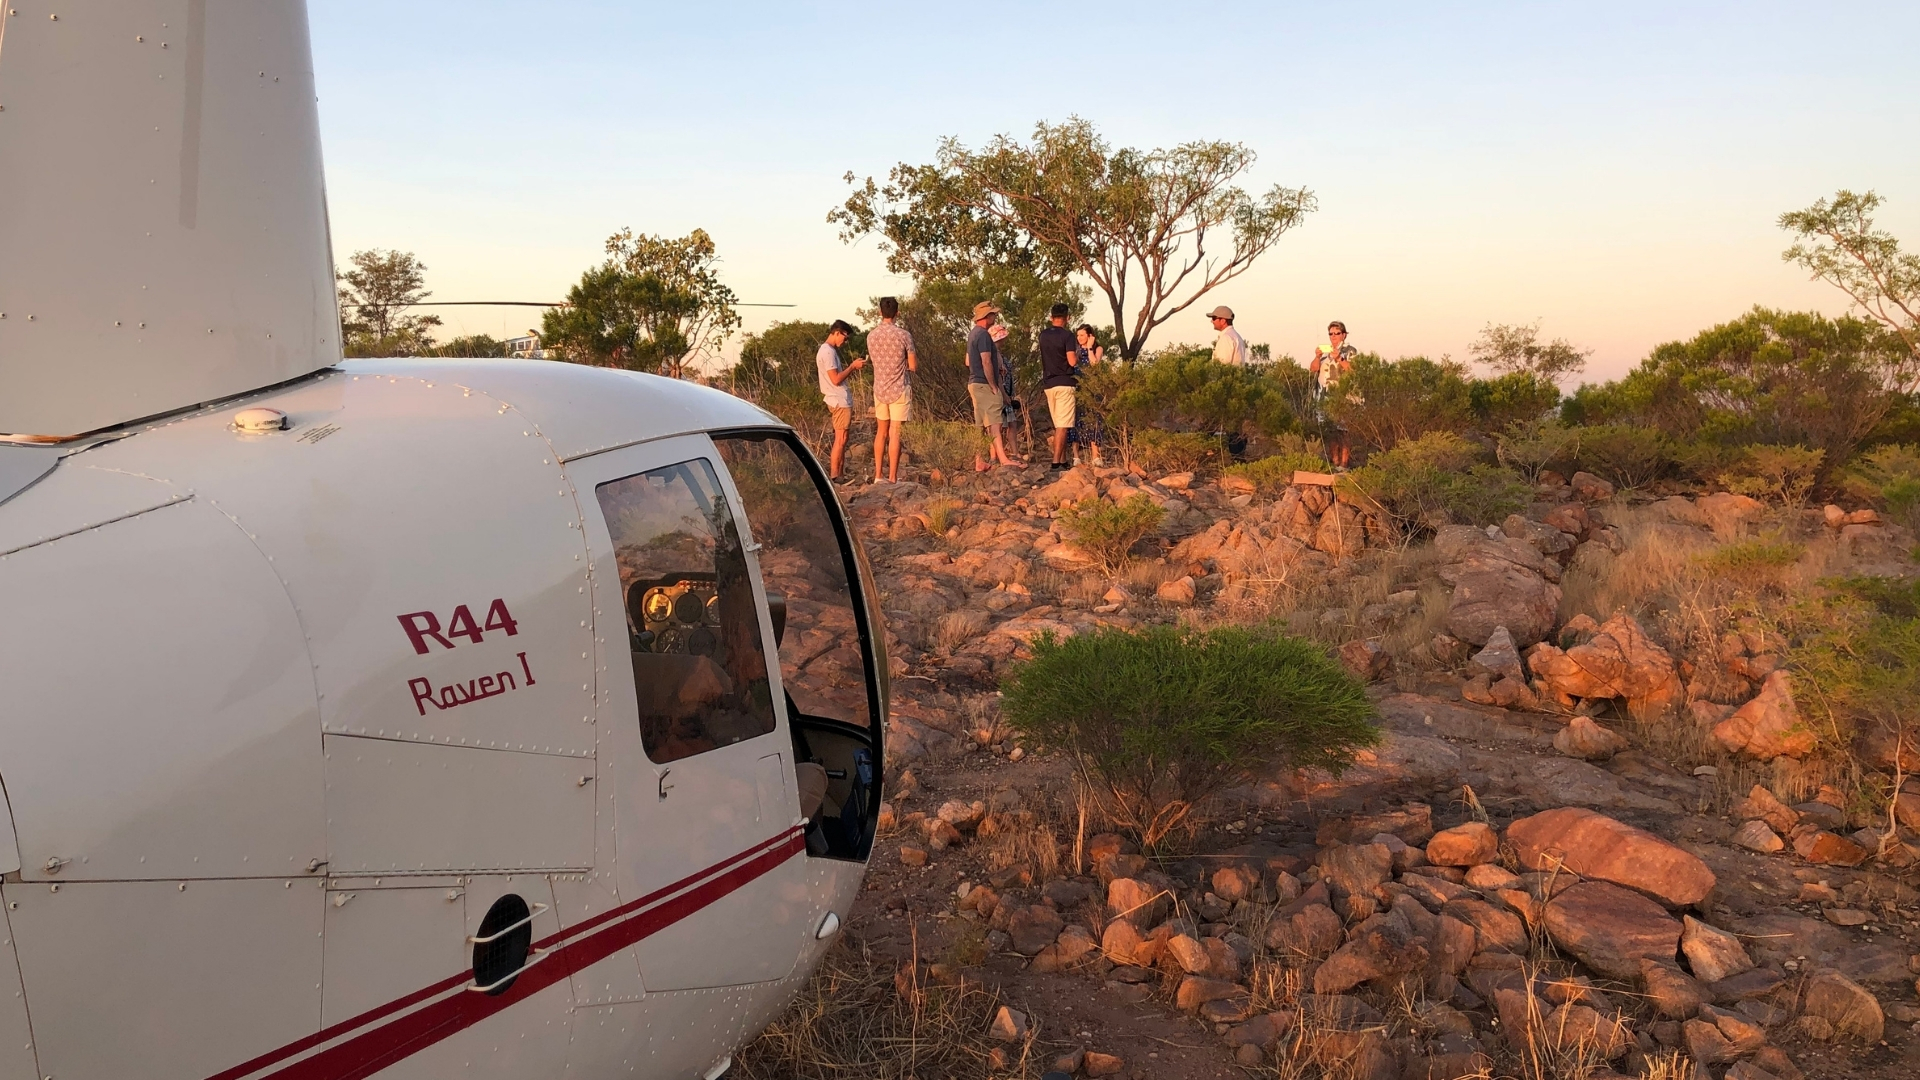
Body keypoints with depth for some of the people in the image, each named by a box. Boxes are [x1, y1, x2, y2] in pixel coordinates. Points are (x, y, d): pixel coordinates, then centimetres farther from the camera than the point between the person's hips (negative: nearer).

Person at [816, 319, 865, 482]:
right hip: (840, 401, -10)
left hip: (839, 400, 10)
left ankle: (837, 473, 15)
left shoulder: (828, 350, 17)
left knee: (841, 439, 12)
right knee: (841, 439, -8)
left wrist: (850, 368, 9)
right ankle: (834, 476, -5)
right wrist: (852, 366, -12)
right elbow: (836, 379, -20)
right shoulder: (828, 352, -16)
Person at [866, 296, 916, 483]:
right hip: (899, 389, -4)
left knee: (881, 431, 14)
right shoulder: (903, 335, -12)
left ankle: (878, 475, 15)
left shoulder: (871, 335, 2)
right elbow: (913, 366, -9)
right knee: (894, 433, -2)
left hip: (879, 389, 4)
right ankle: (893, 478, 0)